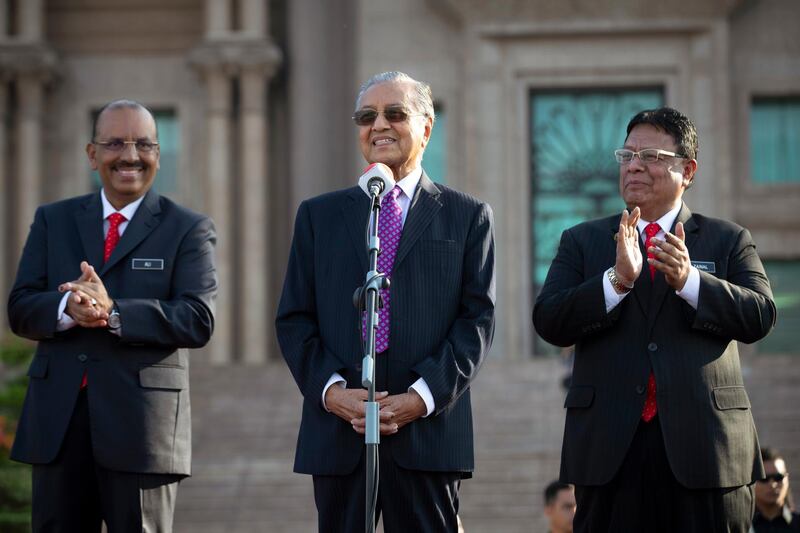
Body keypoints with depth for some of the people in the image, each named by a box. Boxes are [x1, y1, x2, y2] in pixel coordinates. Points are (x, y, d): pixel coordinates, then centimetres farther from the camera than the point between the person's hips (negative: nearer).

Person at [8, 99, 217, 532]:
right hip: (58, 422, 3)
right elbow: (20, 308, 5)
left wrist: (113, 313, -22)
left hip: (142, 425, -3)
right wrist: (68, 309, -17)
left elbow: (198, 320, -10)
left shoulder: (188, 230, 3)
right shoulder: (53, 221, 14)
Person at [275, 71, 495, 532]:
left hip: (430, 430, -2)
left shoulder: (468, 217, 10)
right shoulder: (318, 216, 15)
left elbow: (478, 318, 1)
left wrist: (423, 396, -12)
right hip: (338, 434, 2)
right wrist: (331, 390, -8)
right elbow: (293, 318, 9)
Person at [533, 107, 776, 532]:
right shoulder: (582, 242, 12)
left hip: (702, 447, 0)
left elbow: (760, 317, -3)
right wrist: (617, 280, -16)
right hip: (610, 447, 1)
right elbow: (548, 322, -1)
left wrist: (689, 281, -18)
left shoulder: (728, 241, 11)